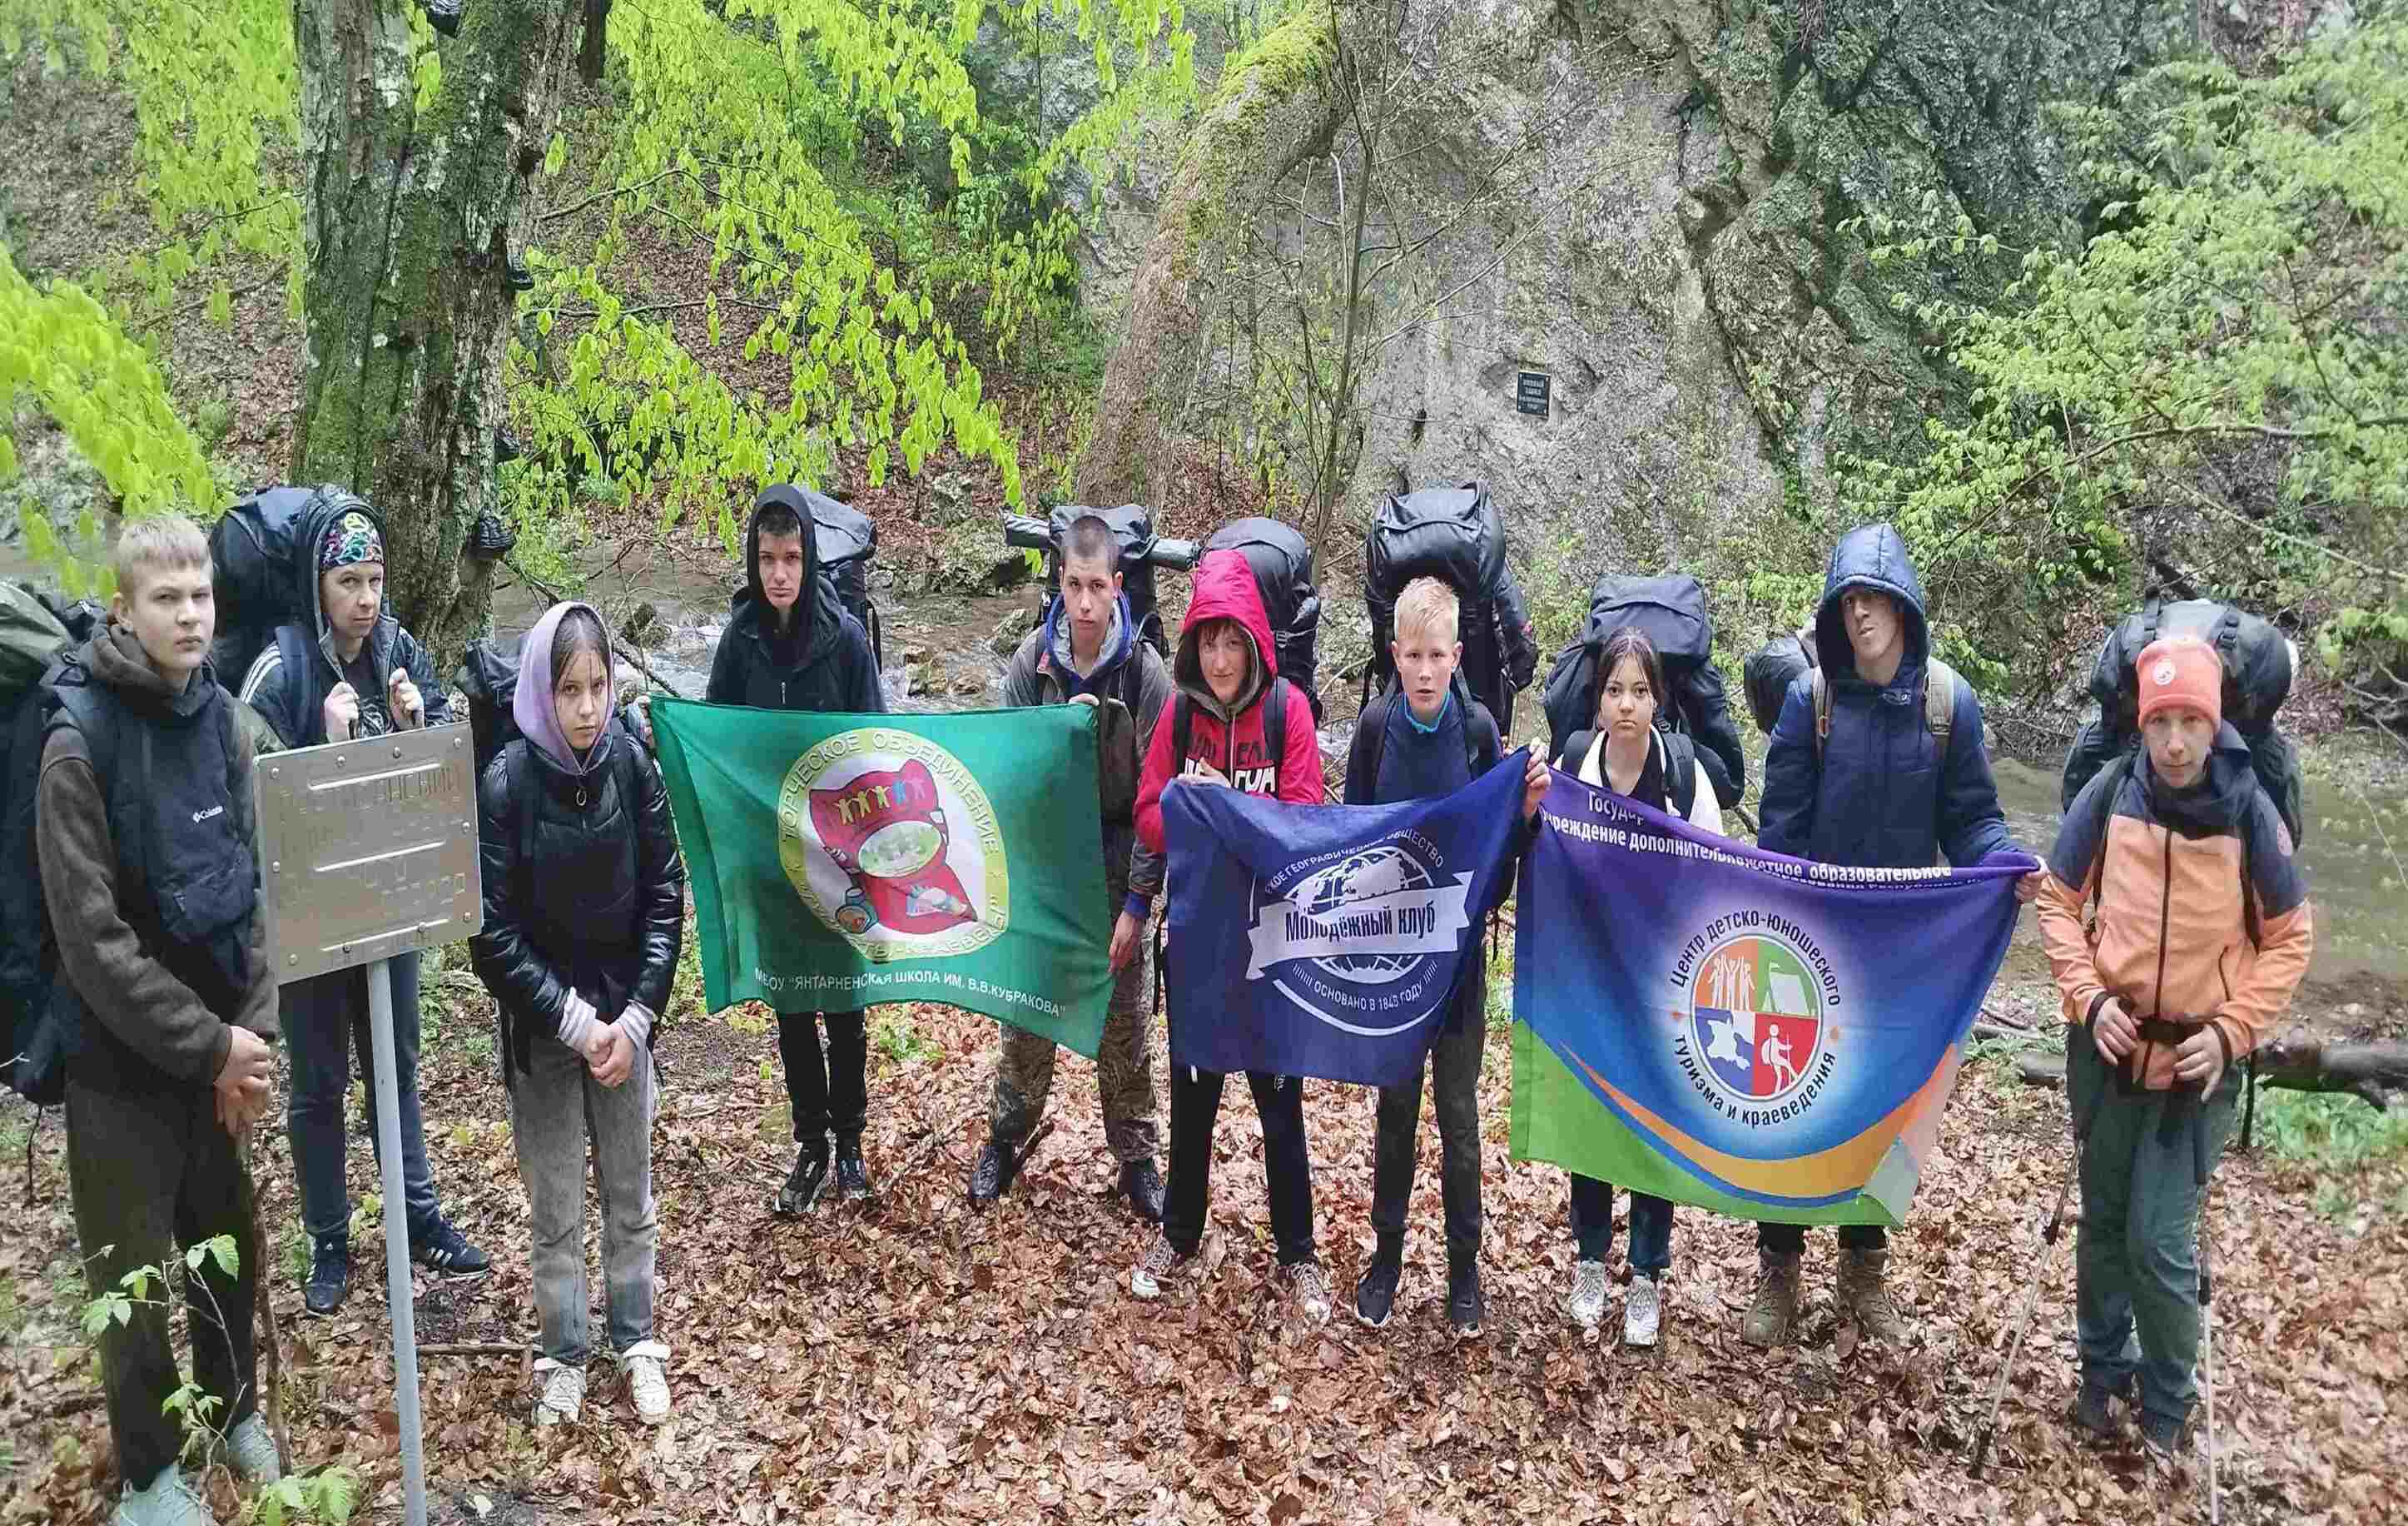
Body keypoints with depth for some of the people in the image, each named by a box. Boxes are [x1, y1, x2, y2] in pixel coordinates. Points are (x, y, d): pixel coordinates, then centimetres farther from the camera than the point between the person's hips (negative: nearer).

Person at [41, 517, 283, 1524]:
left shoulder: (220, 719, 2)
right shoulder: (80, 740, -16)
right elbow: (92, 937, -18)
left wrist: (250, 1030, -3)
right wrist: (207, 1045, -16)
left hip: (216, 1047, 5)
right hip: (123, 1057, -5)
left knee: (229, 1245, 17)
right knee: (134, 1272, 8)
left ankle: (233, 1406, 39)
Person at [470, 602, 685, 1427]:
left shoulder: (632, 765, -8)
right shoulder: (505, 784, -15)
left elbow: (664, 897, -3)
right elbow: (492, 932, -13)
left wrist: (635, 1016, -11)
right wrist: (574, 1020, -16)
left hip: (623, 1020, 2)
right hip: (541, 1028, -2)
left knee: (630, 1197, 14)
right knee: (556, 1211, 10)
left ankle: (638, 1342, 31)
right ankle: (563, 1356, 29)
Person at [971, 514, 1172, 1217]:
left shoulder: (1144, 670, -14)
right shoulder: (1033, 659, -8)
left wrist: (1138, 902, -14)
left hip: (1116, 861, -2)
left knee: (1124, 1020, 8)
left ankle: (1136, 1158, 24)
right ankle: (1005, 1140, 30)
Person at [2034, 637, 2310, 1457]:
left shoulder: (2249, 812, -12)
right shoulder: (2109, 796, -9)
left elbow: (2289, 937, -1)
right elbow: (2059, 902, 3)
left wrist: (2232, 1030, -10)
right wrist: (2089, 996, -9)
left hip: (2198, 1060, -2)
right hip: (2106, 1049, 2)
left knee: (2160, 1241, -3)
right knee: (2104, 1222, 15)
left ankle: (2167, 1403, 19)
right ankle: (2103, 1369, 35)